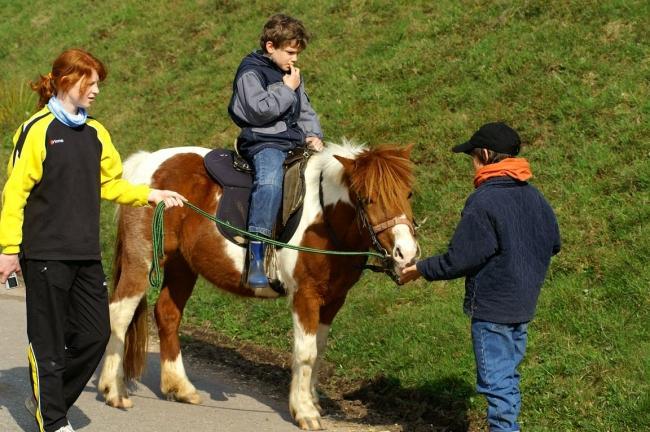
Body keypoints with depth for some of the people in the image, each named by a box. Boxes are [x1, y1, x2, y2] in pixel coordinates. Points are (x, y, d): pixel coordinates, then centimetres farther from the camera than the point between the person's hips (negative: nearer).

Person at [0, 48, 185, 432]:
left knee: (95, 334, 7)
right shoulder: (37, 130, -9)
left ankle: (49, 396, 26)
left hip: (86, 255, 6)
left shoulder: (95, 133, 11)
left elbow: (110, 183, 20)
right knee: (48, 339, 3)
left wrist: (149, 195, 5)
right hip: (46, 253, -6)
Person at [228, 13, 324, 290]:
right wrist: (287, 89, -8)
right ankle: (256, 259, -45)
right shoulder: (251, 72, -4)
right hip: (263, 142, -9)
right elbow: (259, 111, -16)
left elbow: (305, 111, 24)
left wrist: (312, 135, 5)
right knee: (270, 180, -38)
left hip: (295, 141, 9)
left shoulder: (291, 74, 21)